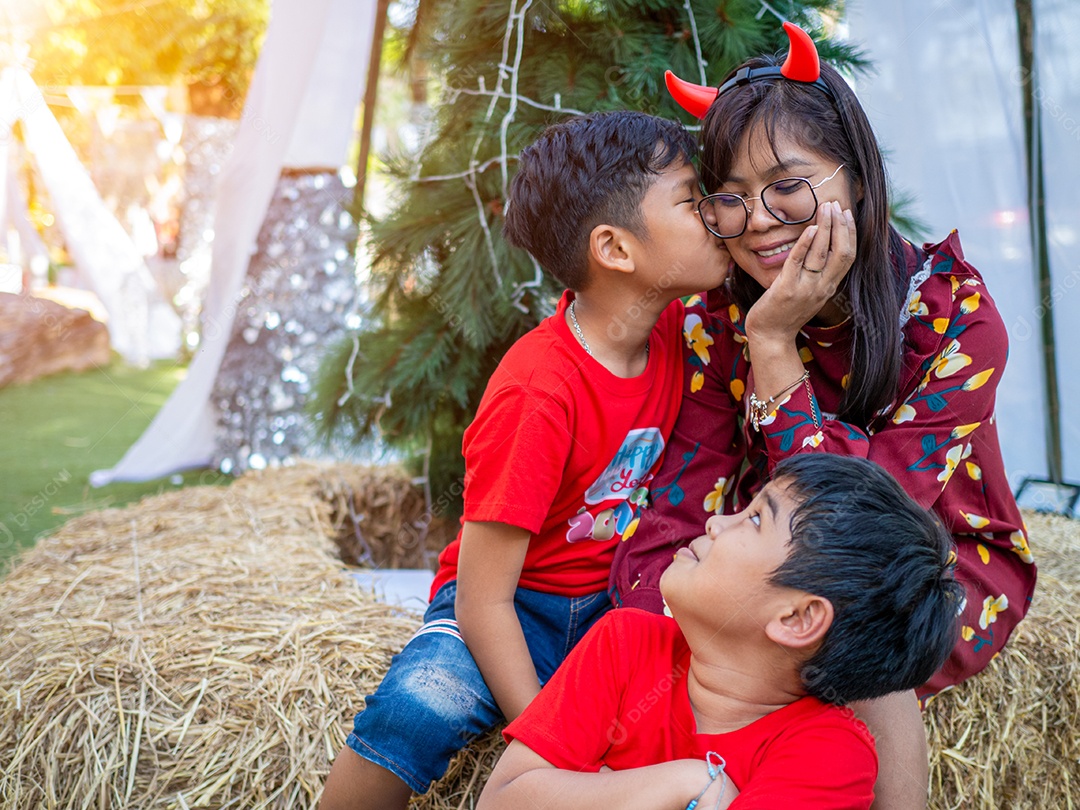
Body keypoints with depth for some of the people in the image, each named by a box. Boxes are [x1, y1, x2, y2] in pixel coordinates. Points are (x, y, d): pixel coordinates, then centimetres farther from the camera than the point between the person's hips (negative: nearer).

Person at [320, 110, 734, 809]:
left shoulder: (673, 327, -5)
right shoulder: (539, 391, -26)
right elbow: (481, 601, -24)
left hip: (621, 601, 6)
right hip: (514, 611, -5)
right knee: (420, 709, -35)